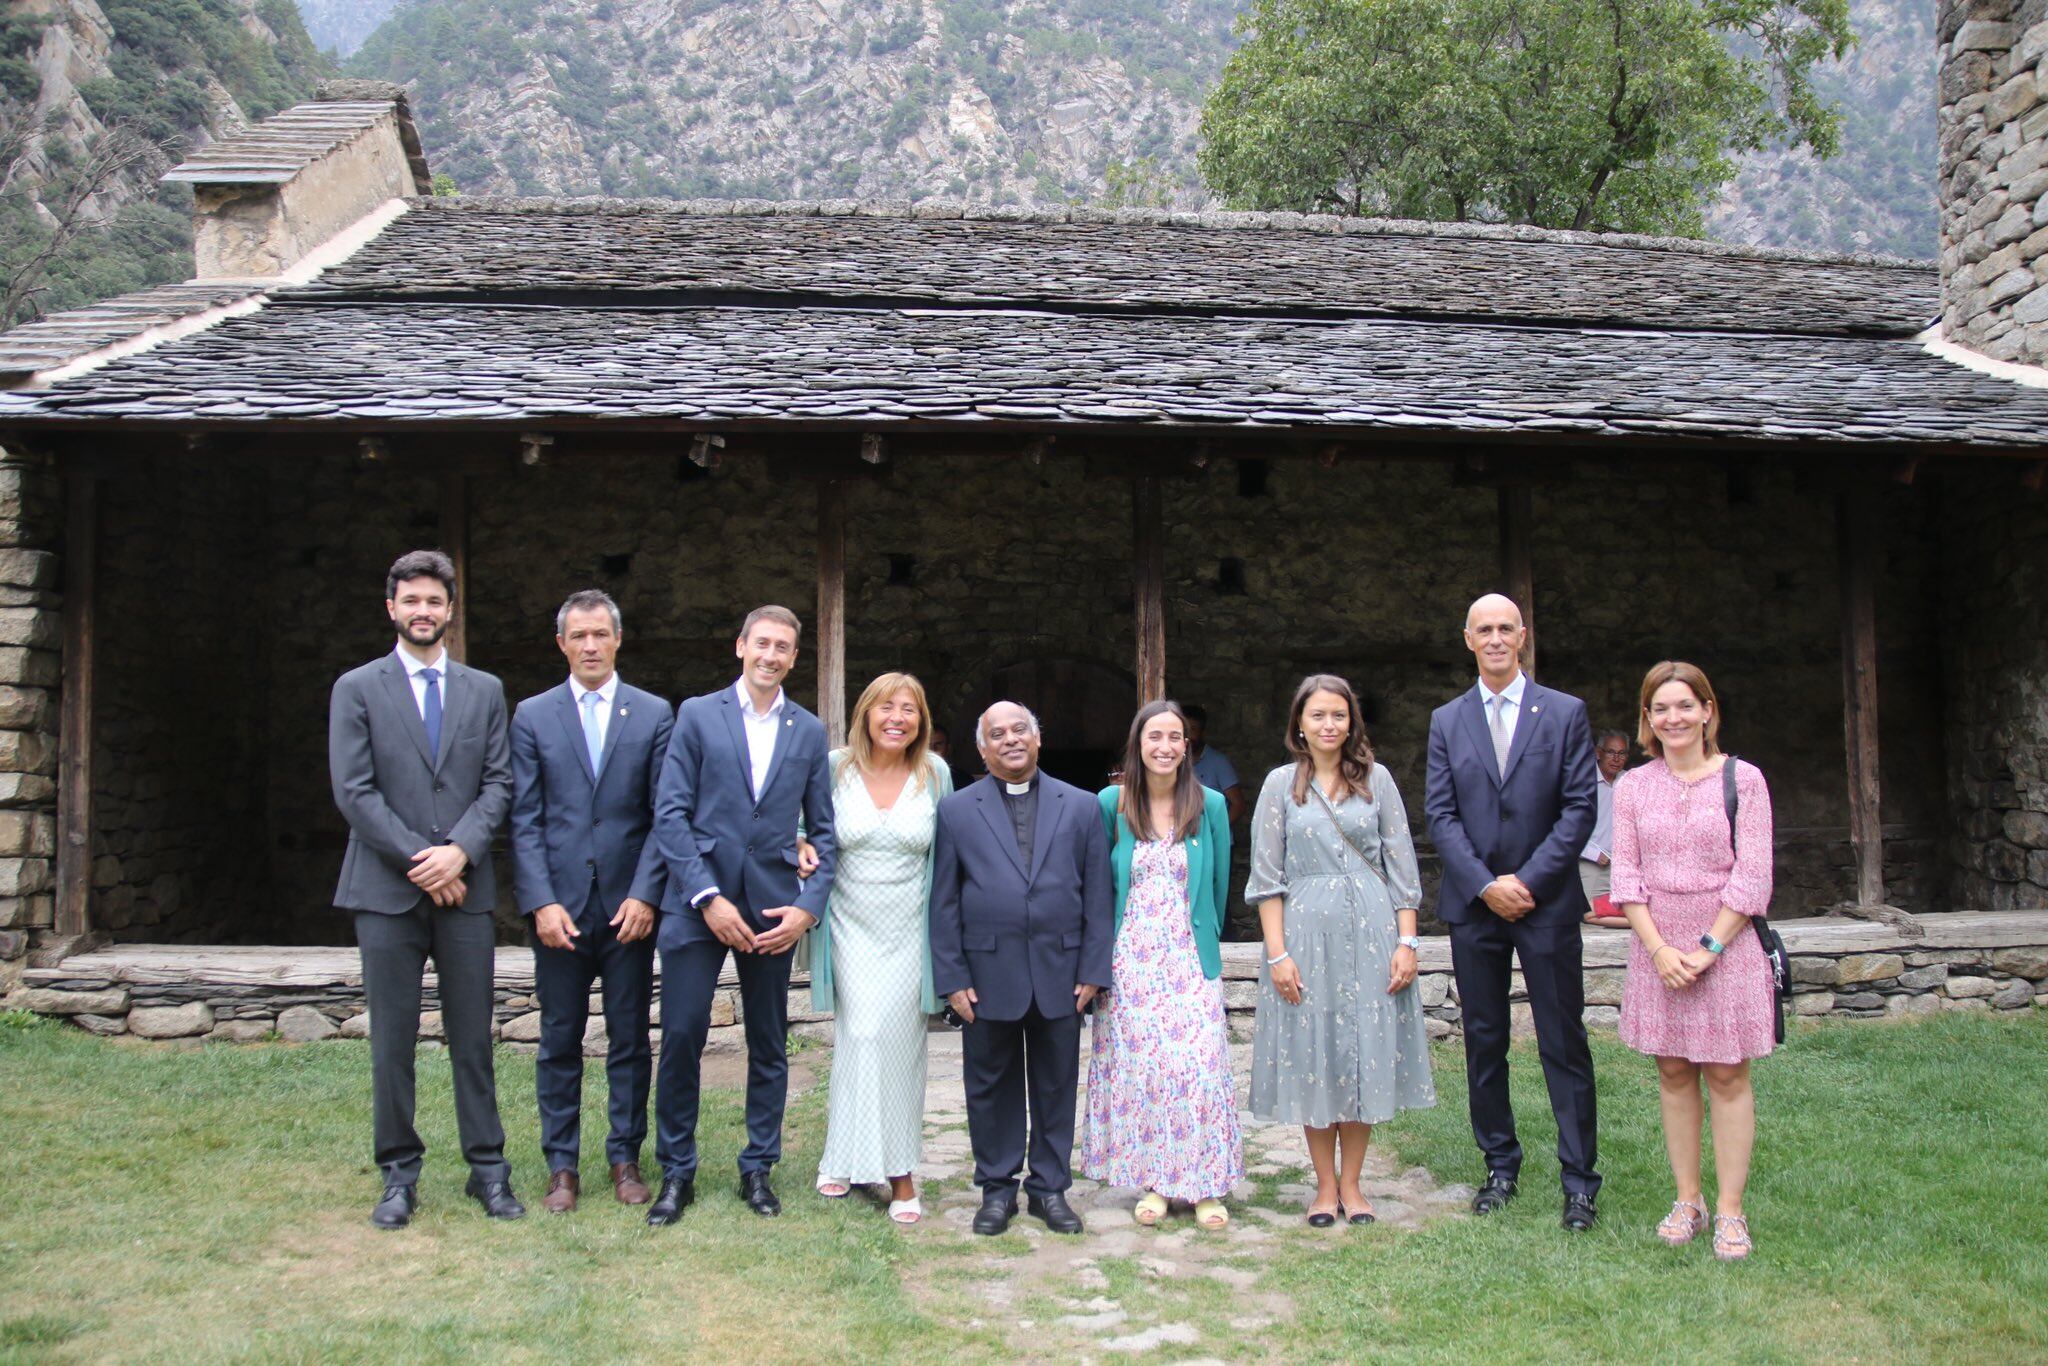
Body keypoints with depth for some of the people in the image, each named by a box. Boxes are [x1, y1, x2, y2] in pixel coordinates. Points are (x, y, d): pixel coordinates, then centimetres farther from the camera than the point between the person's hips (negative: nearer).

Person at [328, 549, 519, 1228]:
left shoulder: (484, 690, 11)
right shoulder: (357, 689, 4)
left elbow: (498, 783, 5)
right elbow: (354, 792, -4)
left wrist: (458, 852, -11)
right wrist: (419, 861, -10)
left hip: (465, 890, 2)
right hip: (387, 891, -1)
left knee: (473, 1038, 6)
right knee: (392, 1041, 4)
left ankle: (487, 1169, 15)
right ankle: (399, 1176, 16)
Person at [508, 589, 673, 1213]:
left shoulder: (653, 714, 5)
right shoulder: (533, 716, 6)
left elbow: (664, 815, 1)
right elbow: (524, 819, 1)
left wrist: (645, 894, -9)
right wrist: (540, 902, -9)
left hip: (629, 904, 0)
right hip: (559, 904, 0)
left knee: (630, 1039, 7)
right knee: (560, 1041, 7)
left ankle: (625, 1159, 19)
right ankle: (562, 1167, 17)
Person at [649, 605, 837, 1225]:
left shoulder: (809, 731, 9)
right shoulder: (697, 715, 2)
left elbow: (823, 830, 10)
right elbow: (670, 812, -4)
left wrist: (809, 905, -4)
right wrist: (707, 897, -12)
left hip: (774, 909, 2)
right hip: (698, 904, -2)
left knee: (769, 1045, 9)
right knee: (681, 1036, -2)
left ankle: (758, 1168, 23)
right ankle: (676, 1172, 13)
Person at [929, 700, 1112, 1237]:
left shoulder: (1079, 807, 7)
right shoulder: (957, 811, 4)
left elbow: (1097, 895, 5)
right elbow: (943, 902, 2)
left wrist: (1093, 971, -1)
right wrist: (952, 979, -5)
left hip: (1060, 975, 1)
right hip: (989, 976, -1)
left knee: (1056, 1087, 9)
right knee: (991, 1087, 9)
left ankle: (1049, 1187, 24)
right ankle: (997, 1189, 23)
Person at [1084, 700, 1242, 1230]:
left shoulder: (1210, 805, 1)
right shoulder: (1111, 803, 0)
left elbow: (1219, 882, 11)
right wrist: (1101, 954, 11)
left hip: (1191, 959, 0)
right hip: (1130, 961, 0)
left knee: (1199, 1063, -6)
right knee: (1138, 1065, 2)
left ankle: (1205, 1185, 7)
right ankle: (1152, 1181, 14)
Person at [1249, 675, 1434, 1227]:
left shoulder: (1377, 779, 6)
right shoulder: (1282, 784, 4)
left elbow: (1402, 865, 4)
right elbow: (1267, 876, 1)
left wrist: (1406, 941, -4)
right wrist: (1277, 953, -7)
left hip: (1371, 932, 1)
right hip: (1307, 932, -1)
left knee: (1366, 1054, 3)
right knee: (1313, 1056, 3)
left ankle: (1351, 1183, 15)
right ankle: (1325, 1184, 16)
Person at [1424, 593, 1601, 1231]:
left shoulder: (1565, 713, 2)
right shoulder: (1446, 721, 8)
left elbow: (1579, 807, -4)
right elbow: (1440, 813, 2)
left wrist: (1528, 880, -12)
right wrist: (1485, 884, -10)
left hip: (1547, 901, -2)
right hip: (1473, 905, 2)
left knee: (1564, 1043, 1)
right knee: (1484, 1042, 8)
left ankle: (1579, 1179, 9)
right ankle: (1500, 1166, 21)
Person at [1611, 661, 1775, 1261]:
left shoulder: (1742, 779, -3)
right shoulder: (1633, 787, 5)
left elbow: (1752, 877, -6)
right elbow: (1626, 875, 2)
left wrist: (1707, 948, -13)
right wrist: (1661, 949, -10)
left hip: (1726, 944, -3)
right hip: (1657, 947, 3)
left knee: (1728, 1075, 2)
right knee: (1673, 1074, 8)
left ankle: (1730, 1210, 9)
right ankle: (1688, 1200, 18)